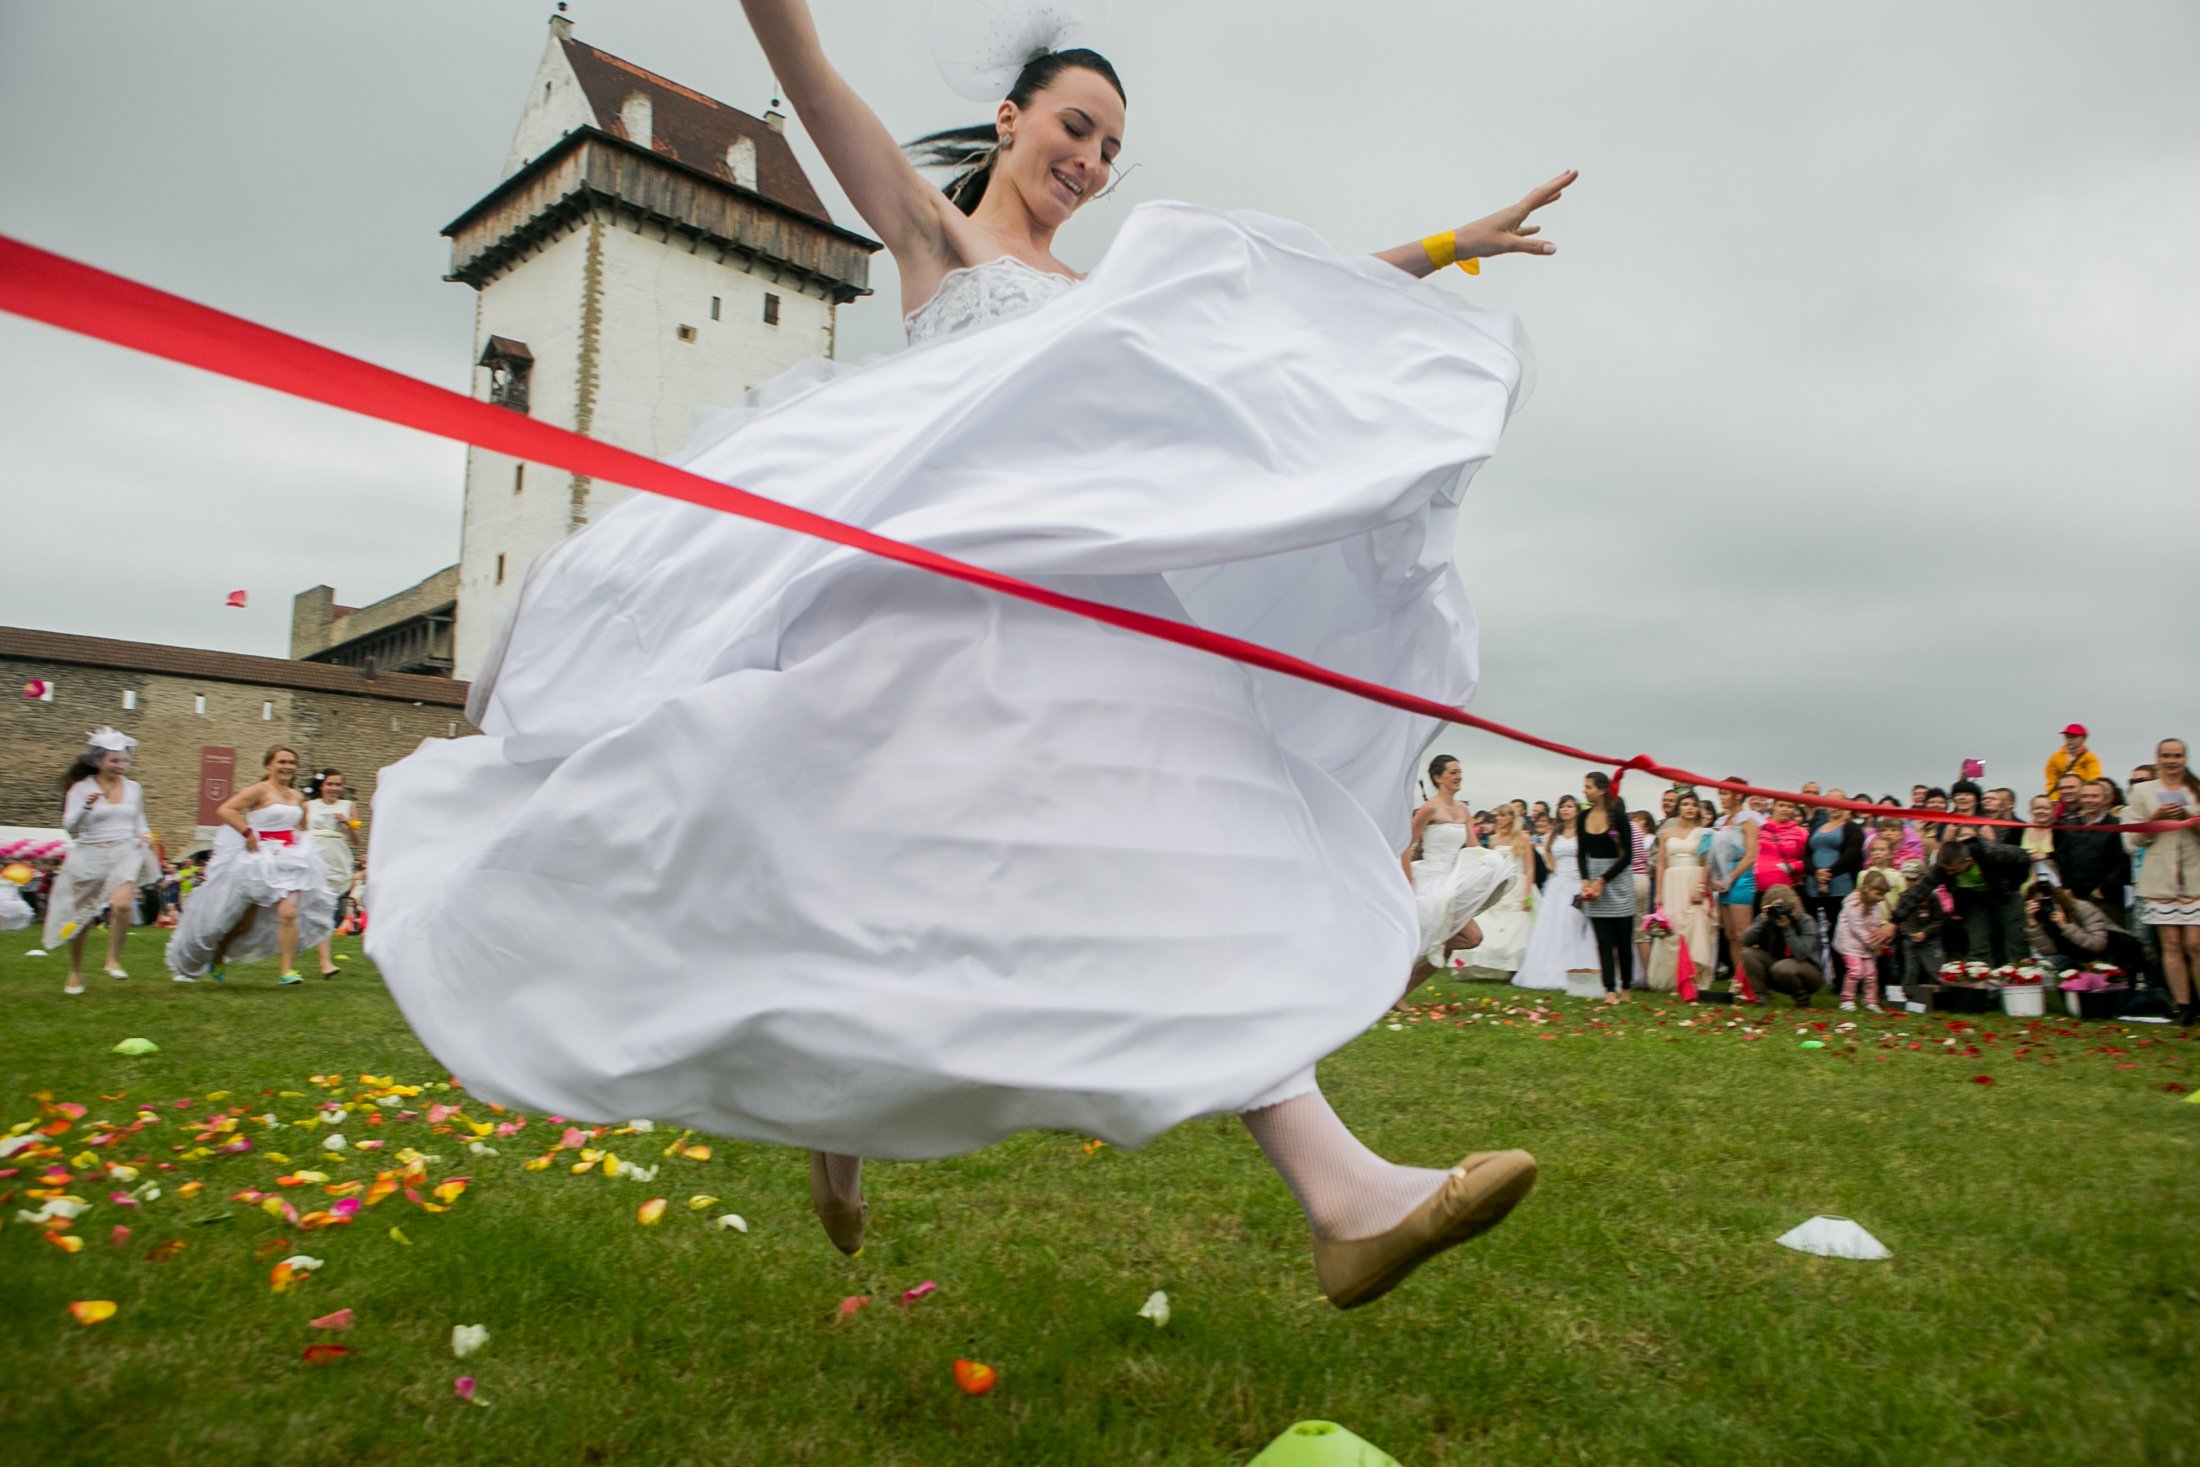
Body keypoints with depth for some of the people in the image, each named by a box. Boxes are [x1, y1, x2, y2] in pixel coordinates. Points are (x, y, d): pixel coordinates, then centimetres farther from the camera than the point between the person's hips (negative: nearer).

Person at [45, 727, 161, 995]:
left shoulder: (134, 788, 7)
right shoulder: (81, 788, -2)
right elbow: (70, 827, -9)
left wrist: (145, 835, 0)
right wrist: (85, 806, -26)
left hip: (126, 854, 1)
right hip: (90, 857, -1)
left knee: (123, 904, -25)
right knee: (81, 918, 9)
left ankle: (114, 960, -6)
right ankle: (75, 974, 29)